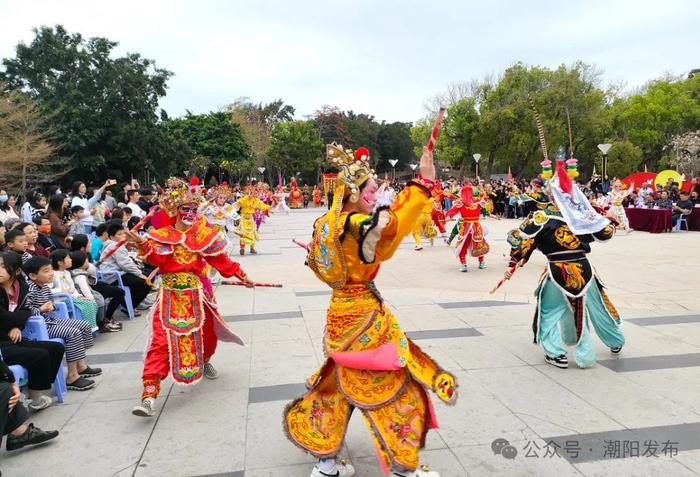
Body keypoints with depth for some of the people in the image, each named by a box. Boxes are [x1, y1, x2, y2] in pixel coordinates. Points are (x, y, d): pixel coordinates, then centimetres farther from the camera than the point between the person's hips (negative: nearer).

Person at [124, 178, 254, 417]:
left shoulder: (204, 234, 4)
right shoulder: (163, 235, -1)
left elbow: (221, 259, 8)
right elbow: (156, 258, -18)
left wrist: (240, 274, 8)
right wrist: (143, 245, -36)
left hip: (198, 292, 3)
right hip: (171, 294, -3)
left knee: (206, 332, 20)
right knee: (162, 339, -13)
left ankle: (205, 361, 54)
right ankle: (150, 392, -13)